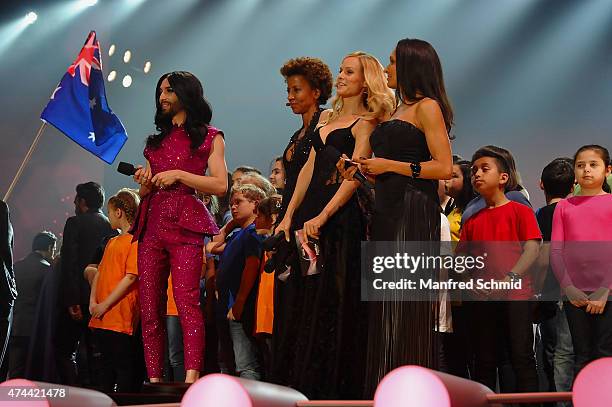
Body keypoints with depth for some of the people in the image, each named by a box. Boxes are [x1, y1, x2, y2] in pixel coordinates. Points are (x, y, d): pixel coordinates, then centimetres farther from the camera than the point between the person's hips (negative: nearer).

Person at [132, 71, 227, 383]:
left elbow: (220, 185, -3)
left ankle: (191, 379, -25)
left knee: (186, 302, -19)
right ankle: (154, 381, -2)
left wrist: (178, 175, -9)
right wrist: (144, 182, 4)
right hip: (151, 225, 6)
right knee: (149, 308, -2)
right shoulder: (157, 140, 24)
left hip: (185, 225, -6)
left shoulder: (209, 137, 8)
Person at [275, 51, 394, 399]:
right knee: (307, 302, 6)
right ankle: (306, 386, 10)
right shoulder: (327, 118, 20)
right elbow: (310, 168, 17)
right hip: (310, 215, 7)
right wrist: (290, 216, 9)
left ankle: (336, 389, -1)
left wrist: (322, 217, -21)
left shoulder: (365, 123, -2)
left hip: (342, 215, -7)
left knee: (333, 302, -6)